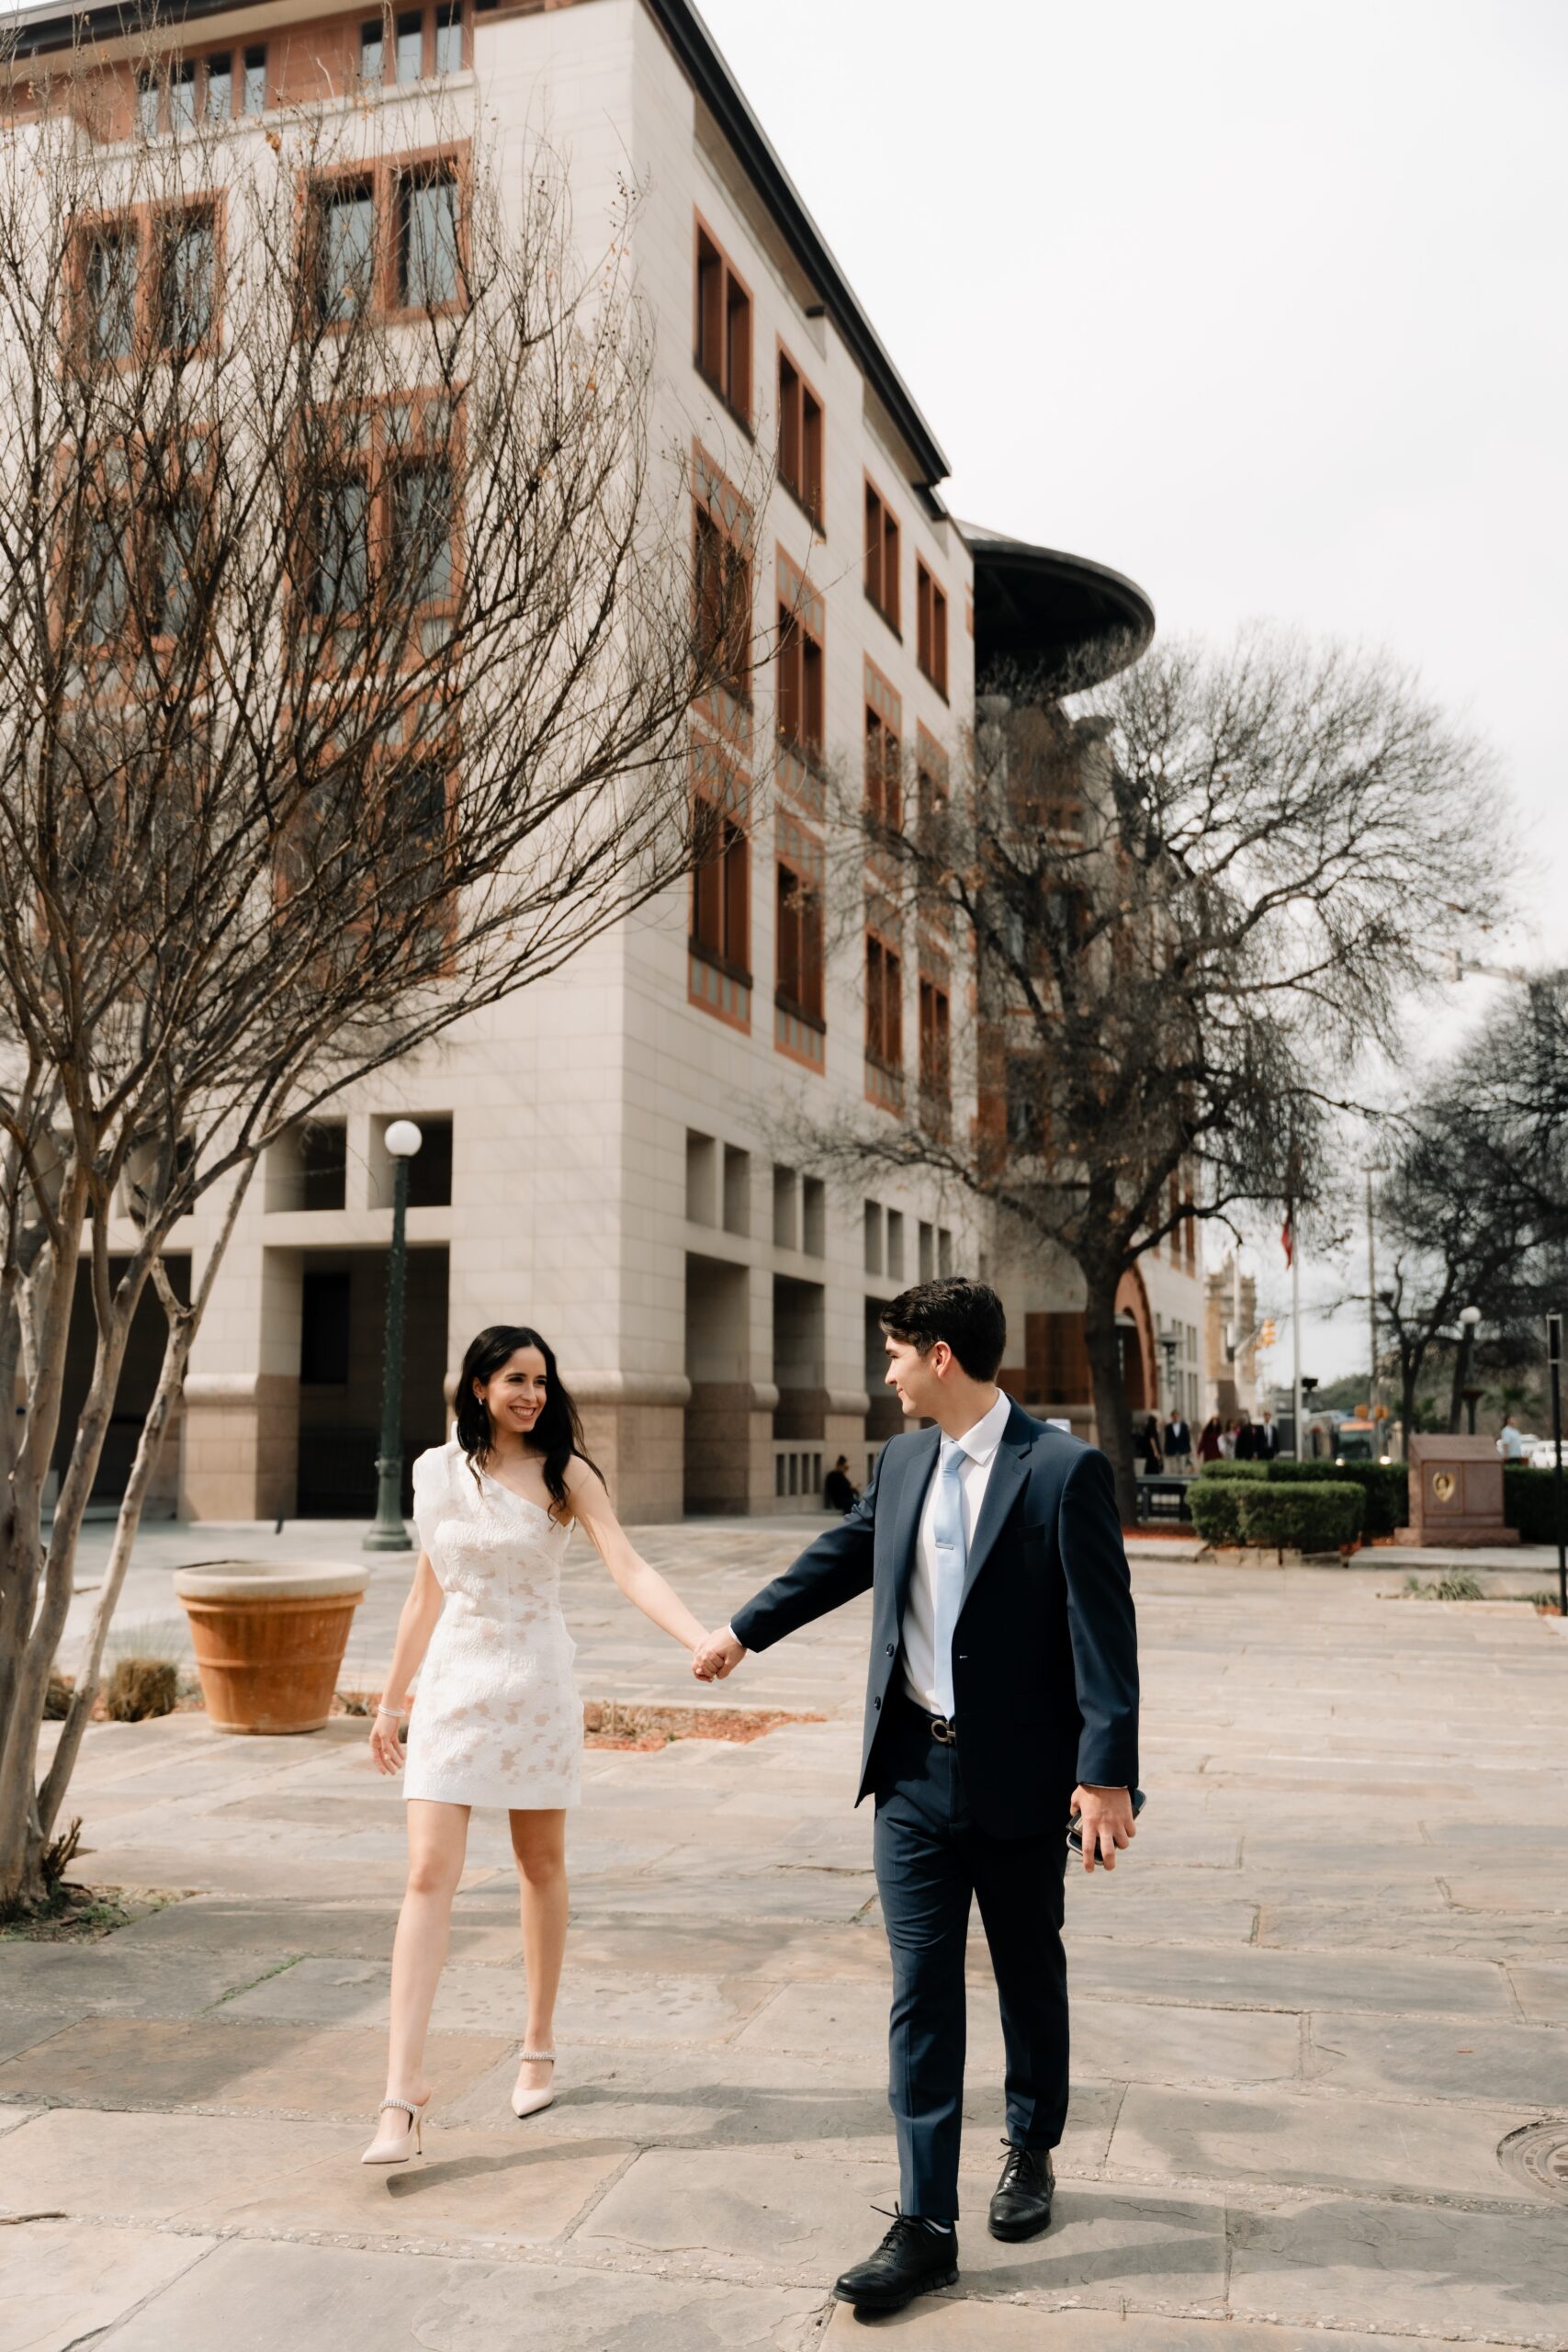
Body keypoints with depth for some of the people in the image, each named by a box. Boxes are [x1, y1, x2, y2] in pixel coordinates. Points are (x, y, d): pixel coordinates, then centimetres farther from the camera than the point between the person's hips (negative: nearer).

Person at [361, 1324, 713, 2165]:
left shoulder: (564, 1473, -4)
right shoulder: (437, 1471, 4)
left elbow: (629, 1570, -14)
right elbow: (426, 1594, 13)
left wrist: (701, 1638, -29)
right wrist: (391, 1699, 16)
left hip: (534, 1685, -1)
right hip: (452, 1685, 1)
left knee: (541, 1865, 11)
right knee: (429, 1875, -8)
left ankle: (539, 2048, 30)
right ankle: (402, 2098, -8)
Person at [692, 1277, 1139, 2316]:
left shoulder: (1065, 1470, -14)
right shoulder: (904, 1459, 5)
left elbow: (1103, 1628, -15)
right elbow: (843, 1555, 21)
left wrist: (1107, 1772, -19)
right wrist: (744, 1631, 31)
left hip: (1019, 1780, -4)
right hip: (914, 1772, 4)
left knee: (1030, 1979, 16)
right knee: (921, 1992, 4)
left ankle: (1032, 2153, 39)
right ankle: (926, 2225, 10)